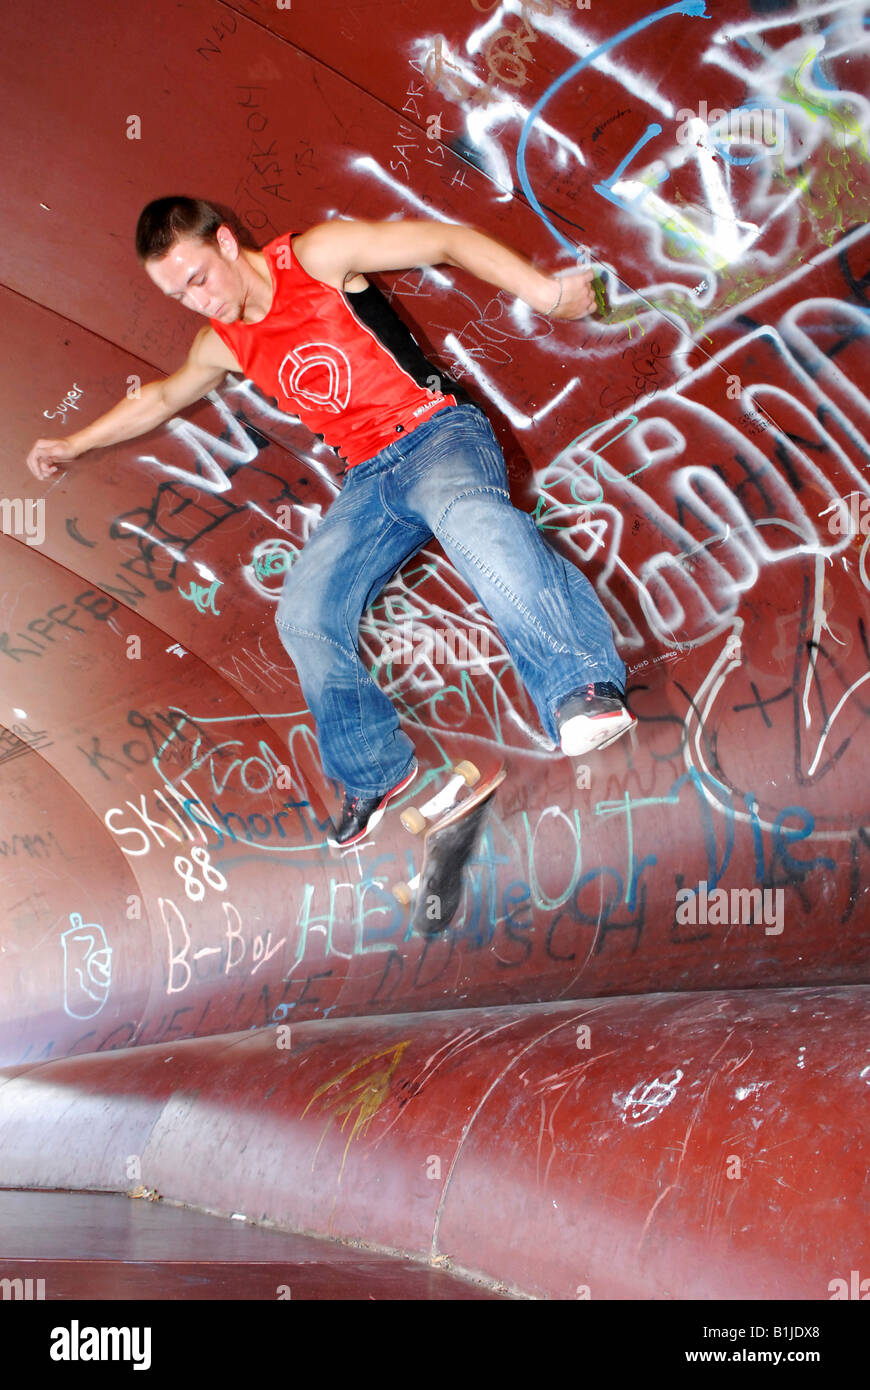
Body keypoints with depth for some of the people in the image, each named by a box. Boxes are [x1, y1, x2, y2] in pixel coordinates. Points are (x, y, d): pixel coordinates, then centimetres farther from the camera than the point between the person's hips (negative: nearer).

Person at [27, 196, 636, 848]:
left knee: (468, 514, -40)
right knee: (304, 617, -9)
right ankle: (376, 770, 11)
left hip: (438, 434, -7)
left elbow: (446, 240, -11)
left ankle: (584, 692, -56)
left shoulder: (315, 257, -5)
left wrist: (539, 288, -25)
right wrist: (76, 443, 42)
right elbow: (163, 397, 36)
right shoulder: (223, 345, 14)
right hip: (369, 480, 7)